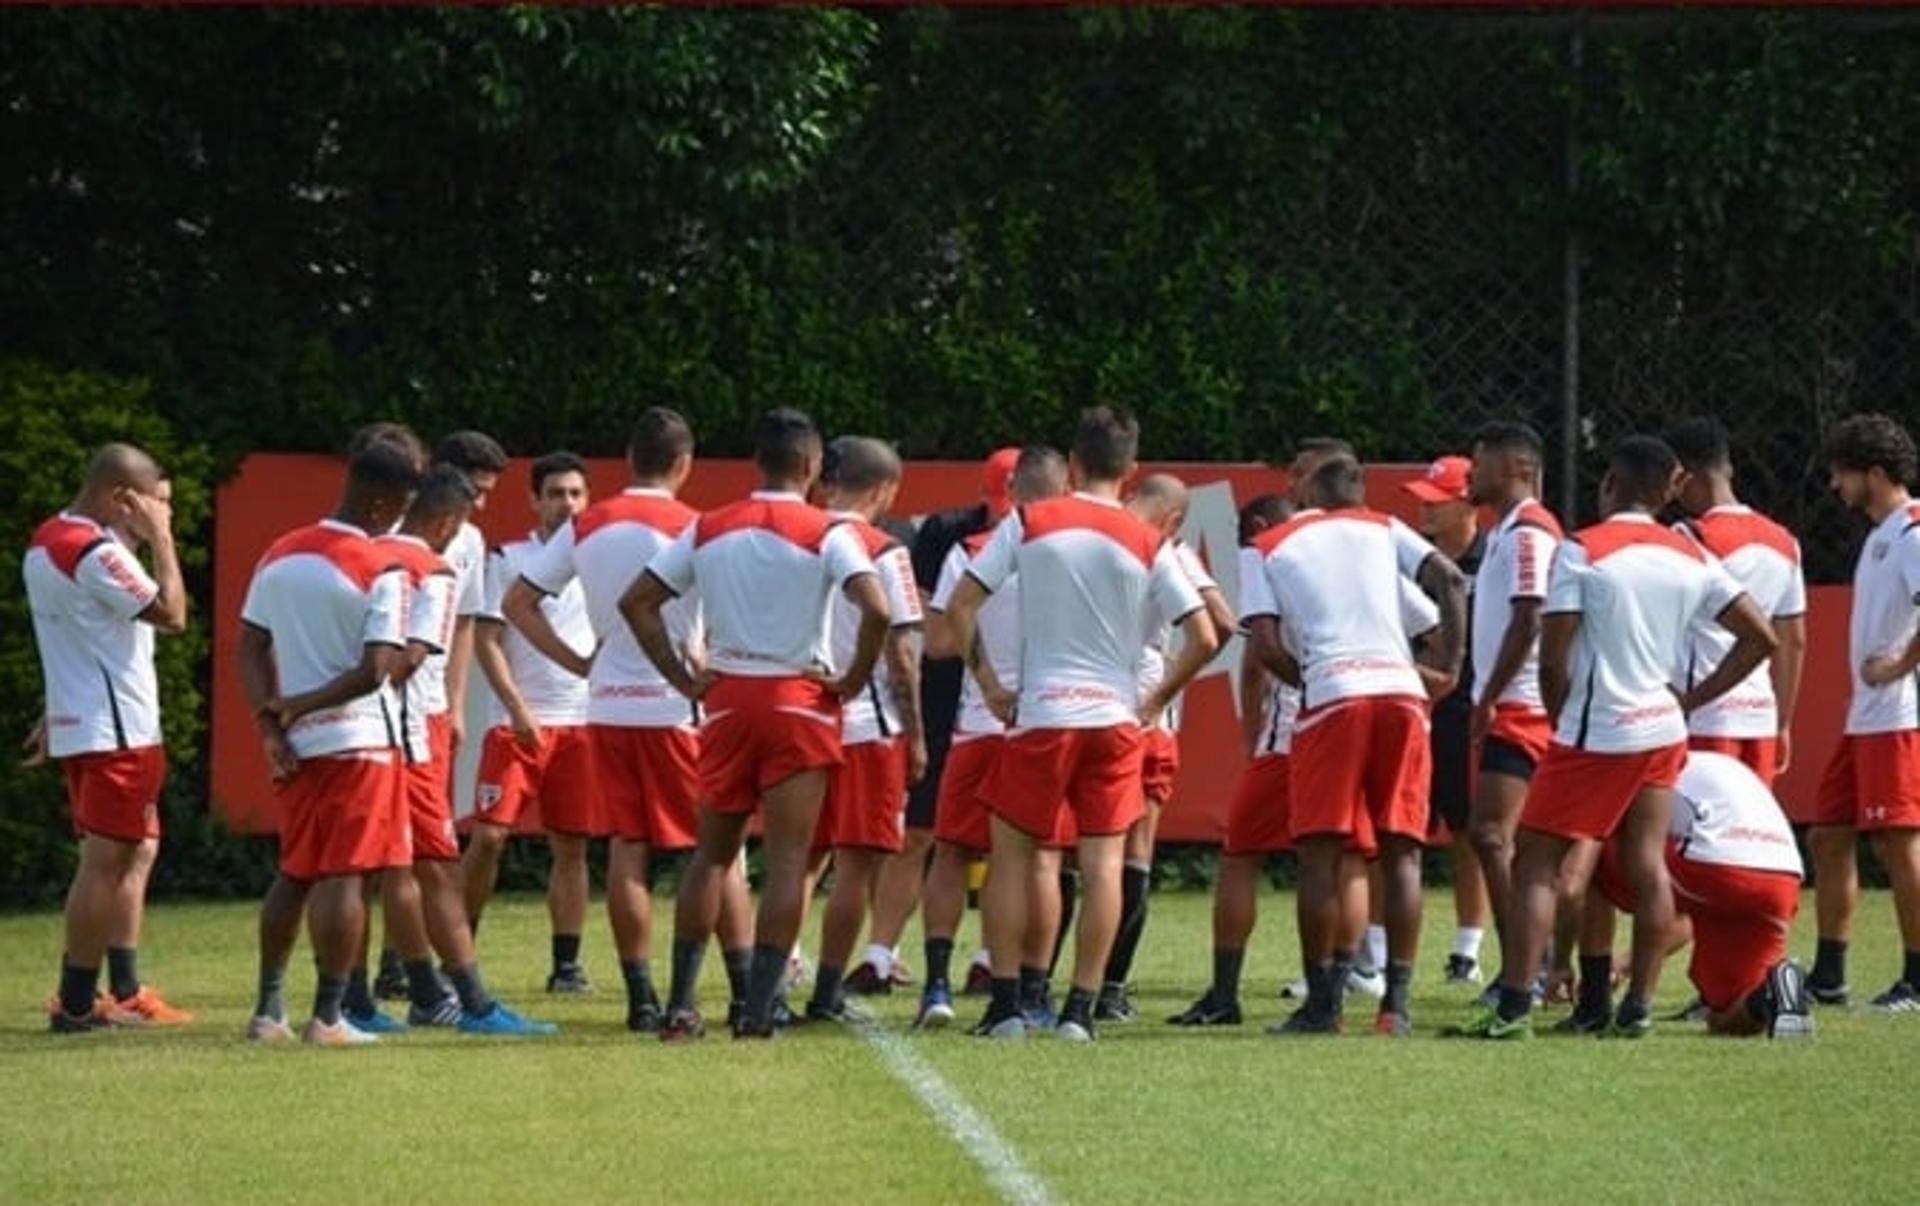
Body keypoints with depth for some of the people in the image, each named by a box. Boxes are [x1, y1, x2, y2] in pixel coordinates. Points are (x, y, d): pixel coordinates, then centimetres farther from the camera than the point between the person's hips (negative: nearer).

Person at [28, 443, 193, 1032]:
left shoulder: (47, 542, 14)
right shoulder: (96, 554, -18)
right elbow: (171, 614, -19)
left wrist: (54, 717, 26)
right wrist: (160, 539, -13)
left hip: (77, 724, 10)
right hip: (115, 731, -10)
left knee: (137, 851, 16)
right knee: (106, 861, -6)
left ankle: (125, 992, 18)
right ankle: (76, 1003, -5)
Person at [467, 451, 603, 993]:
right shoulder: (507, 560, 1)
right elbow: (487, 641, -3)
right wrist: (518, 709, -12)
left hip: (583, 723, 2)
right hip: (518, 720, -2)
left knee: (572, 846, 3)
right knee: (489, 836, -7)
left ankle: (567, 963, 7)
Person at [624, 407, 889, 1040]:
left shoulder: (707, 530, 6)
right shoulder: (826, 535, -7)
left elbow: (636, 602, 5)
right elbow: (876, 610, -21)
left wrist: (684, 679, 6)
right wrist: (853, 680, -7)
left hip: (727, 700, 3)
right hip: (800, 703, -3)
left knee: (712, 853, 13)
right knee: (787, 859, 0)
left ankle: (680, 1004, 9)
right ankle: (757, 1008, -6)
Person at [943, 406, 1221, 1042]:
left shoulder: (1029, 523, 0)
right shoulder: (1149, 544, 1)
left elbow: (959, 607, -3)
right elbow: (1204, 639, -2)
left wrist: (989, 686, 5)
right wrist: (1155, 703, 9)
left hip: (1040, 714, -1)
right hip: (1115, 720, 1)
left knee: (1012, 855, 9)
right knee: (1103, 864, 4)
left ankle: (1005, 1004, 4)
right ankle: (1080, 1008, -1)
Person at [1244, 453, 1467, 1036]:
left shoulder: (1271, 547, 14)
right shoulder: (1384, 530, 20)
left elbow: (1266, 643, 2)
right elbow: (1450, 581, 5)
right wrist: (1447, 670, 8)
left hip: (1331, 699, -2)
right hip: (1401, 691, 2)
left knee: (1320, 855, 3)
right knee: (1401, 851, 5)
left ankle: (1321, 1004, 2)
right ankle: (1397, 1003, 1)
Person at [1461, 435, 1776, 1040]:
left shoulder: (1582, 552, -10)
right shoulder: (1691, 558, 7)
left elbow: (1553, 659, -13)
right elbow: (1760, 637, 9)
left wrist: (1562, 723, 4)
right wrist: (1690, 699, 12)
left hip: (1596, 734, -6)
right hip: (1662, 731, 6)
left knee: (1536, 863, -3)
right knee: (1647, 867, 9)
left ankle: (1514, 1006, -11)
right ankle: (1638, 1007, 9)